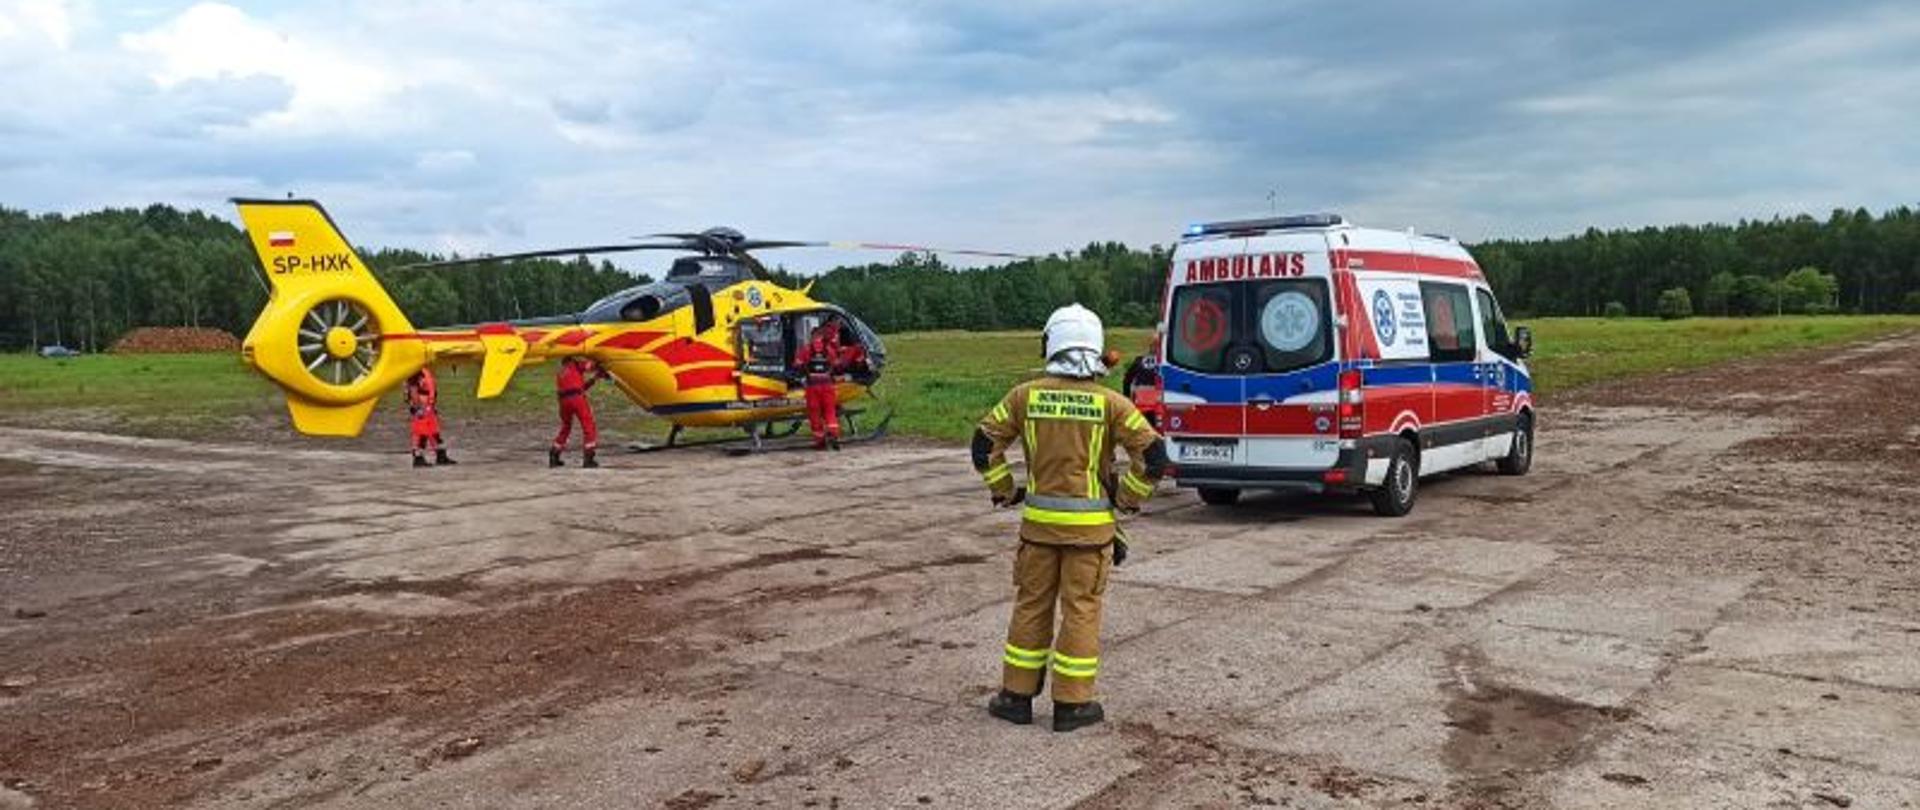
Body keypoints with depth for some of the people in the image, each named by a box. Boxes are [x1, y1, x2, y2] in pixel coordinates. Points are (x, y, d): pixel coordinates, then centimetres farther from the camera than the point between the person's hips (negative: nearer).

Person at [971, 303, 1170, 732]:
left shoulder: (1026, 395, -2)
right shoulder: (1109, 403, -8)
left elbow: (984, 444, 0)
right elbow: (1154, 454, -11)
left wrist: (1004, 491, 12)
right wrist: (1128, 498, 2)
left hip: (1039, 520, 2)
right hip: (1090, 525, -2)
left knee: (1031, 606, 14)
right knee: (1081, 610, 7)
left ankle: (1017, 696, 22)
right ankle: (1072, 705, 14)